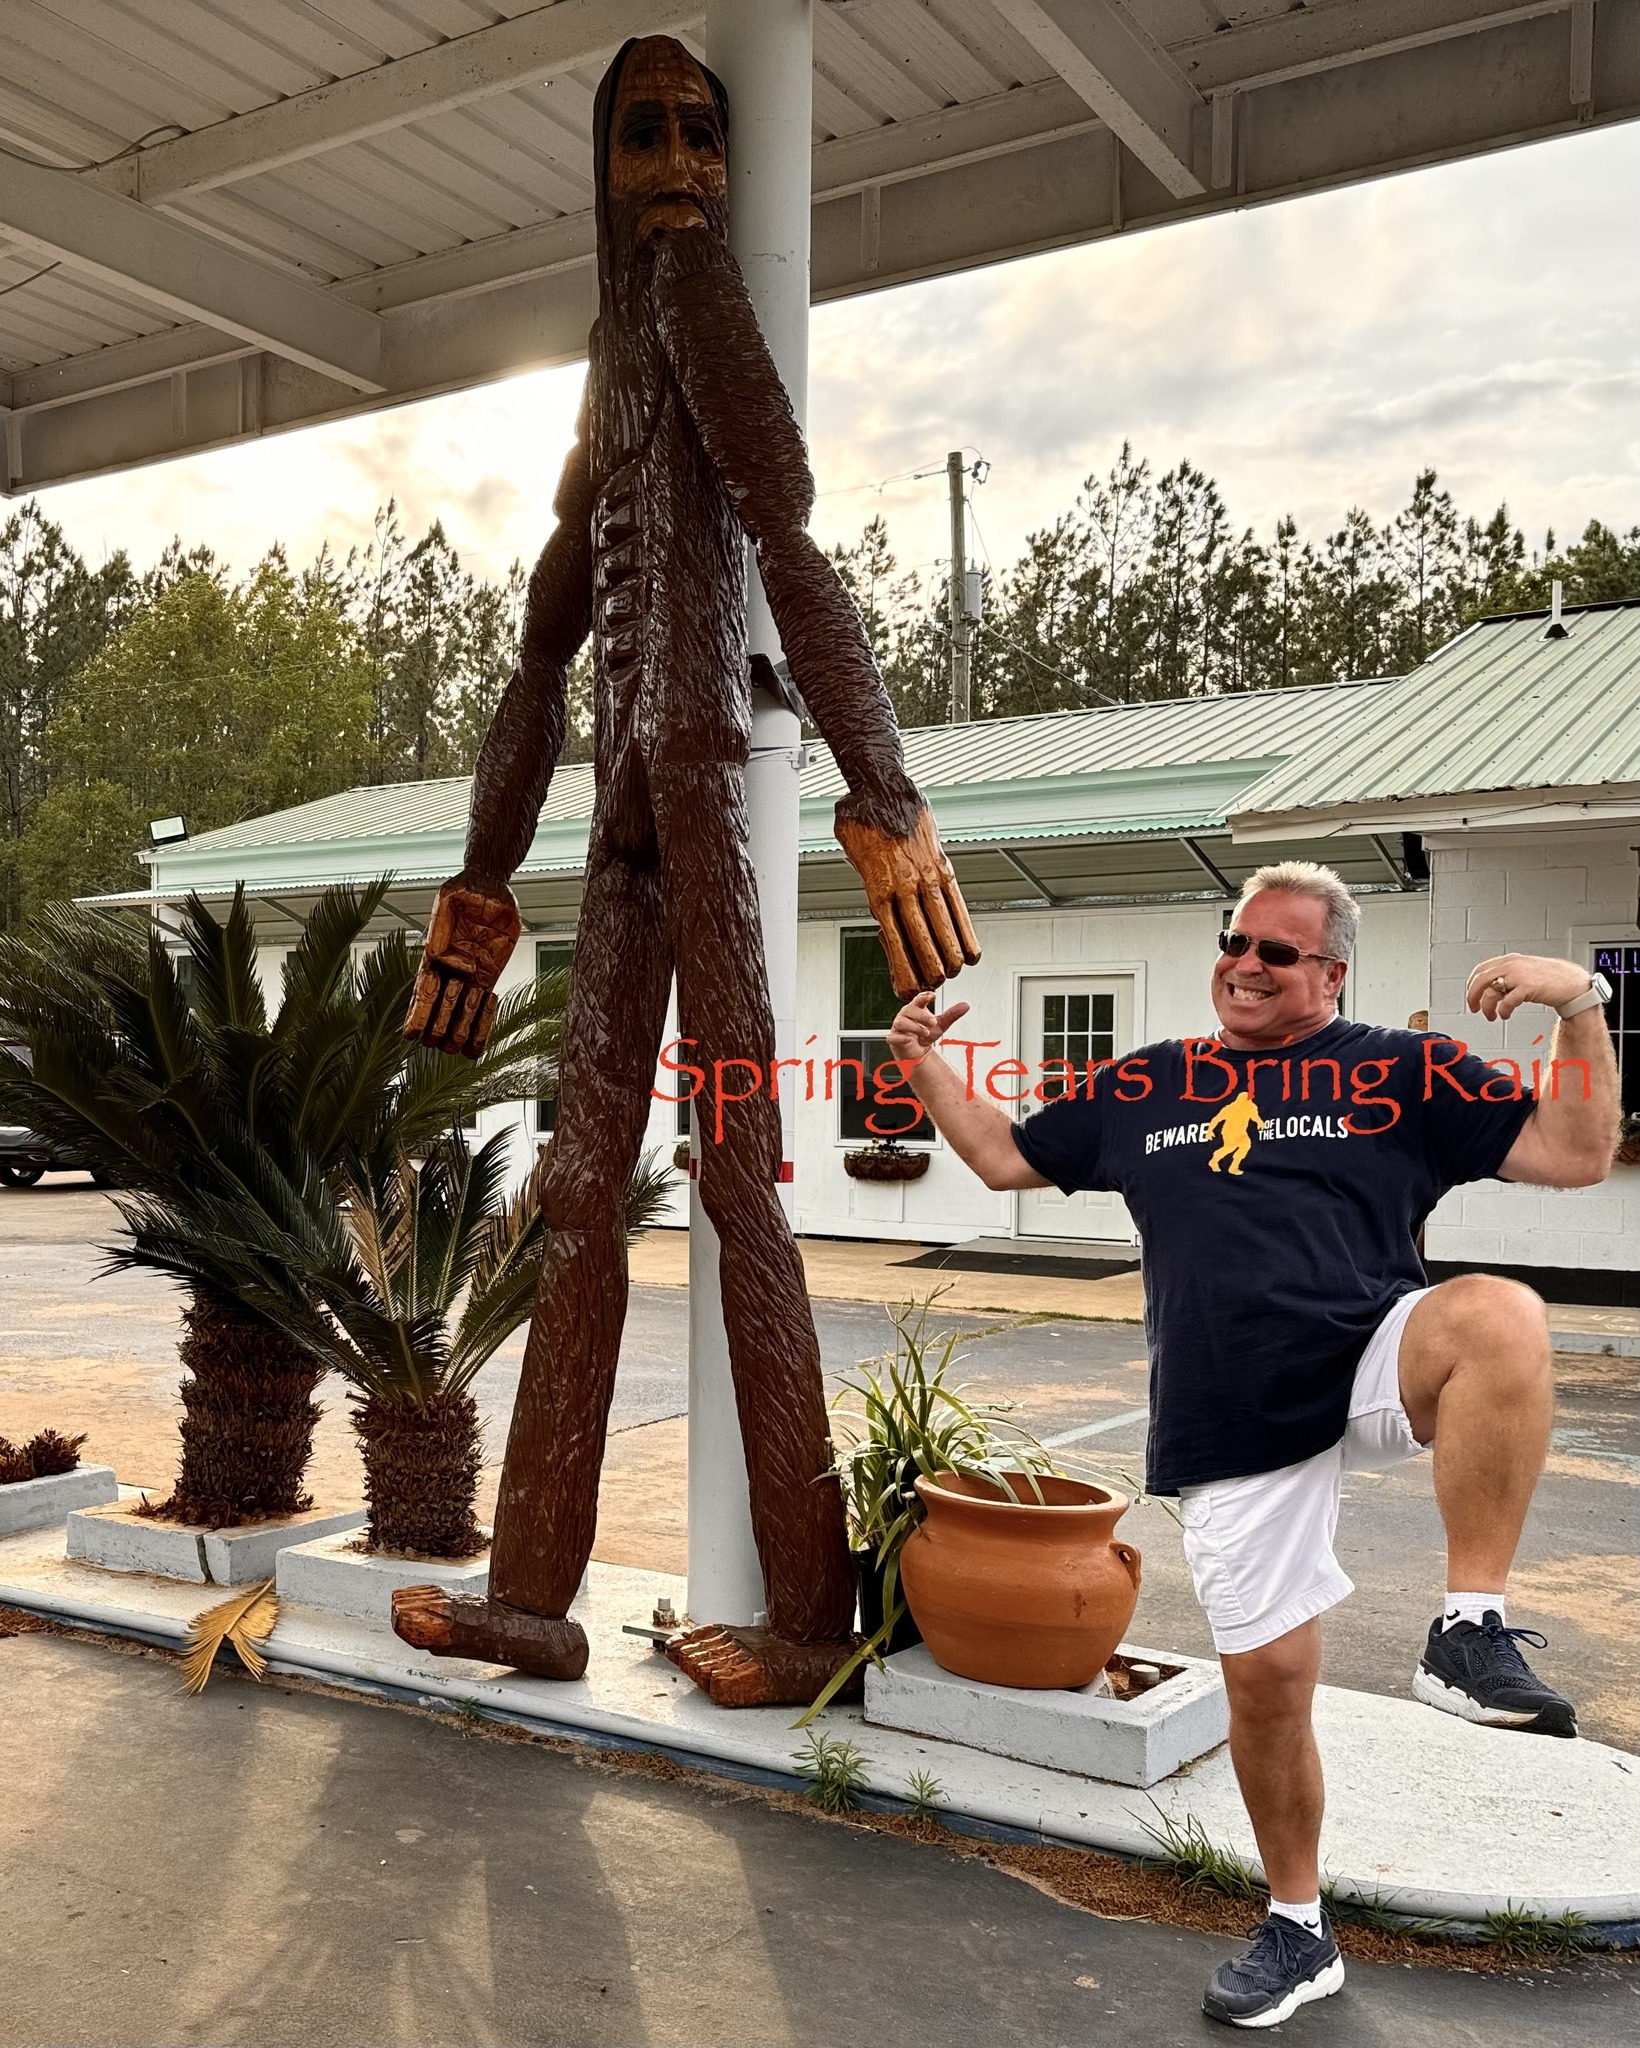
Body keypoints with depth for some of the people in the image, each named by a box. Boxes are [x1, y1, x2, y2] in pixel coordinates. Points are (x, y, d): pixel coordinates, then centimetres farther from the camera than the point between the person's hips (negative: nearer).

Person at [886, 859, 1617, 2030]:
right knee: (1265, 1676, 6)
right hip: (1232, 1428, 3)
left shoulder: (1401, 1073, 4)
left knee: (1500, 1318, -36)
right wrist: (925, 1066, 10)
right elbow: (1005, 1157, 22)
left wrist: (1580, 1006, -11)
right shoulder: (1140, 1089, 15)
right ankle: (1298, 1933, 28)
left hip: (1369, 1367, -2)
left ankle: (1471, 1632, -27)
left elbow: (1575, 1157, 1)